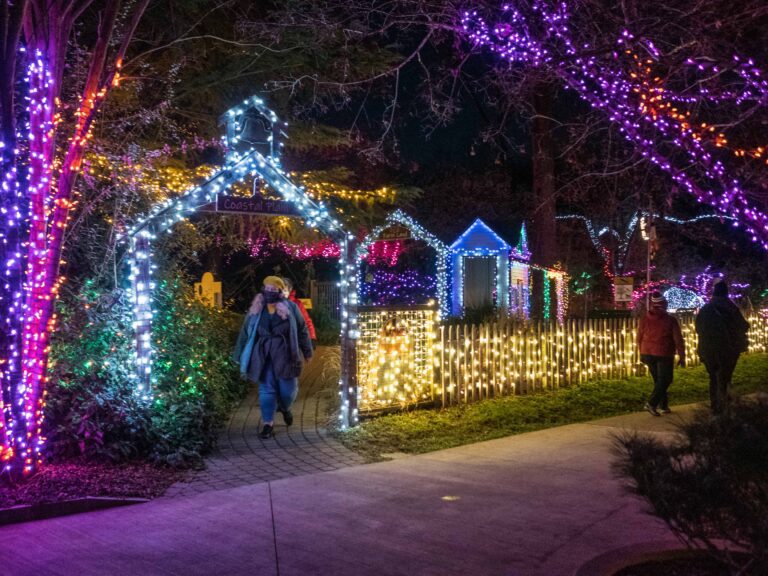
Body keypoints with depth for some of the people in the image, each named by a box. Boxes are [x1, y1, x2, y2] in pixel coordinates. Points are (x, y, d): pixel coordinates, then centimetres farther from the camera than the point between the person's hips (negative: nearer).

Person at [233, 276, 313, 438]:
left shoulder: (290, 309, -5)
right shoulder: (255, 311, 0)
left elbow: (302, 330, 5)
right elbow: (245, 333, 7)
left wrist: (307, 352, 11)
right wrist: (239, 356, 7)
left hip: (285, 355, -1)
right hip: (264, 356, 1)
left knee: (288, 389, 5)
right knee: (266, 390, 0)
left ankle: (285, 408, 39)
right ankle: (268, 424, 11)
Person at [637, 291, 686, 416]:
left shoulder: (644, 319, 2)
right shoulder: (671, 320, -8)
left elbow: (639, 338, 9)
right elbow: (678, 340, -6)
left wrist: (642, 354, 22)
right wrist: (682, 357, 2)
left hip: (648, 354, 4)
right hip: (664, 355, -4)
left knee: (658, 380, 16)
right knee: (664, 380, 4)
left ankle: (663, 406, 20)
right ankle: (652, 403, -11)